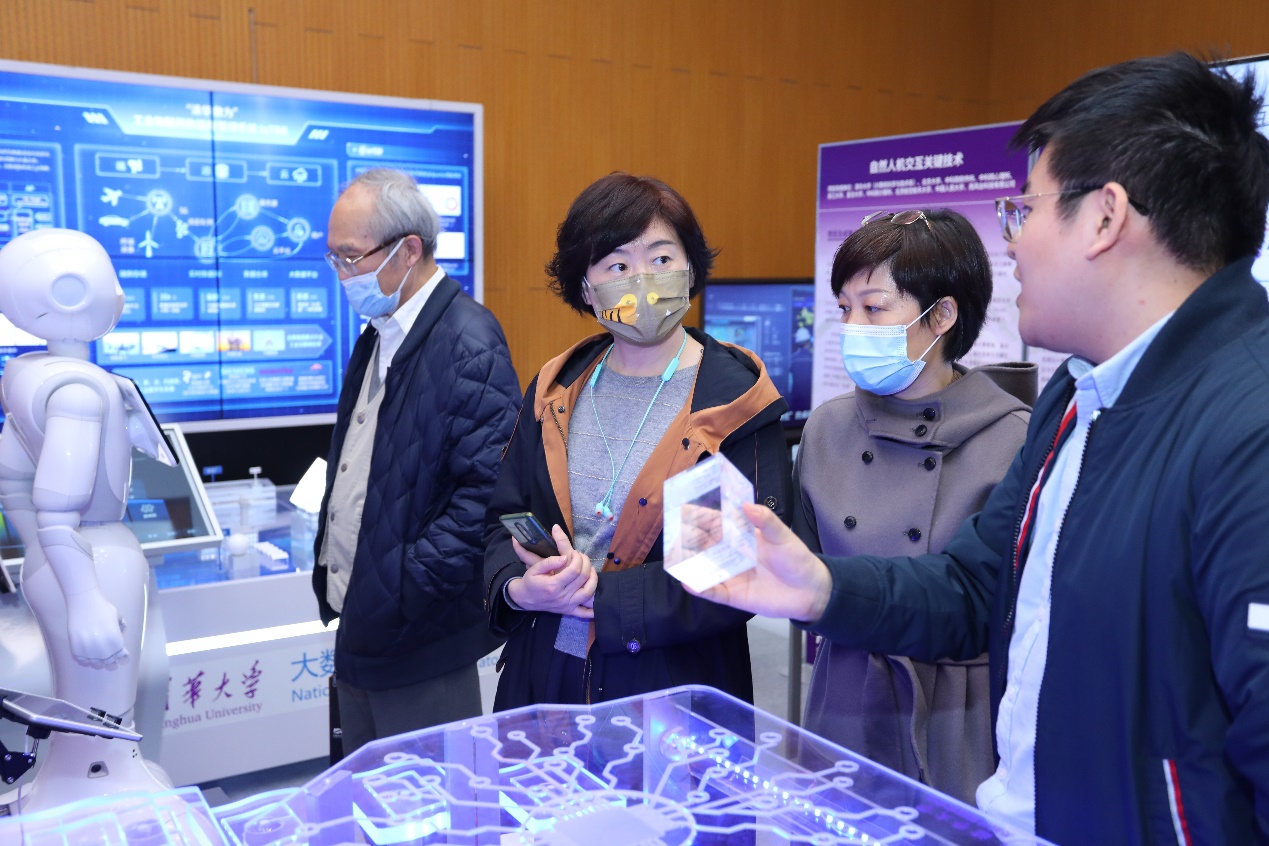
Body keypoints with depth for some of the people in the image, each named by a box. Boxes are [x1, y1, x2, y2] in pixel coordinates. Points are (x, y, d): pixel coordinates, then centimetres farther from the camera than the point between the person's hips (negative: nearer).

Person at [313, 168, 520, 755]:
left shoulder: (468, 342, -18)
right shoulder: (378, 334, 13)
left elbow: (488, 487, -24)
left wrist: (409, 587, -21)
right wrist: (330, 565, 11)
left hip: (417, 635, -9)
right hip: (358, 624, 9)